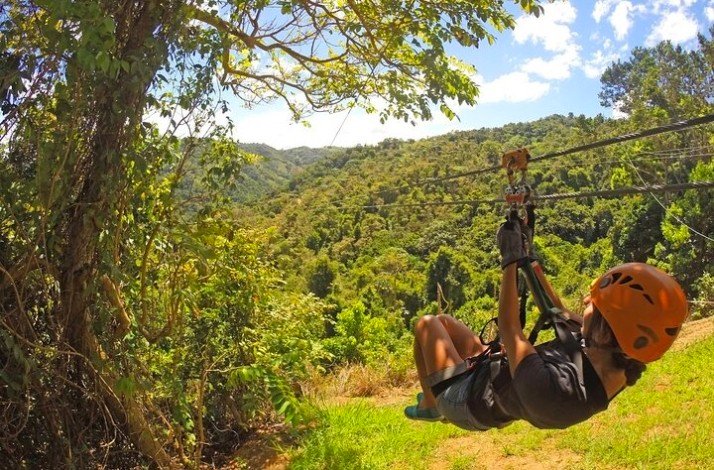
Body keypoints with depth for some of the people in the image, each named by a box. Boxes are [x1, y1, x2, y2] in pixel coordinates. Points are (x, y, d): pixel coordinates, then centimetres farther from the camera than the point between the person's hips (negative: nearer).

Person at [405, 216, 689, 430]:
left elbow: (508, 327, -33)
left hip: (467, 398, -7)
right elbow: (556, 310, -7)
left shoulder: (556, 390, -47)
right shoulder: (618, 367, -22)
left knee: (427, 323, 11)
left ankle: (429, 405, 31)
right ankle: (436, 405, 43)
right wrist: (525, 256, -3)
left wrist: (511, 259, -24)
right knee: (444, 321, 23)